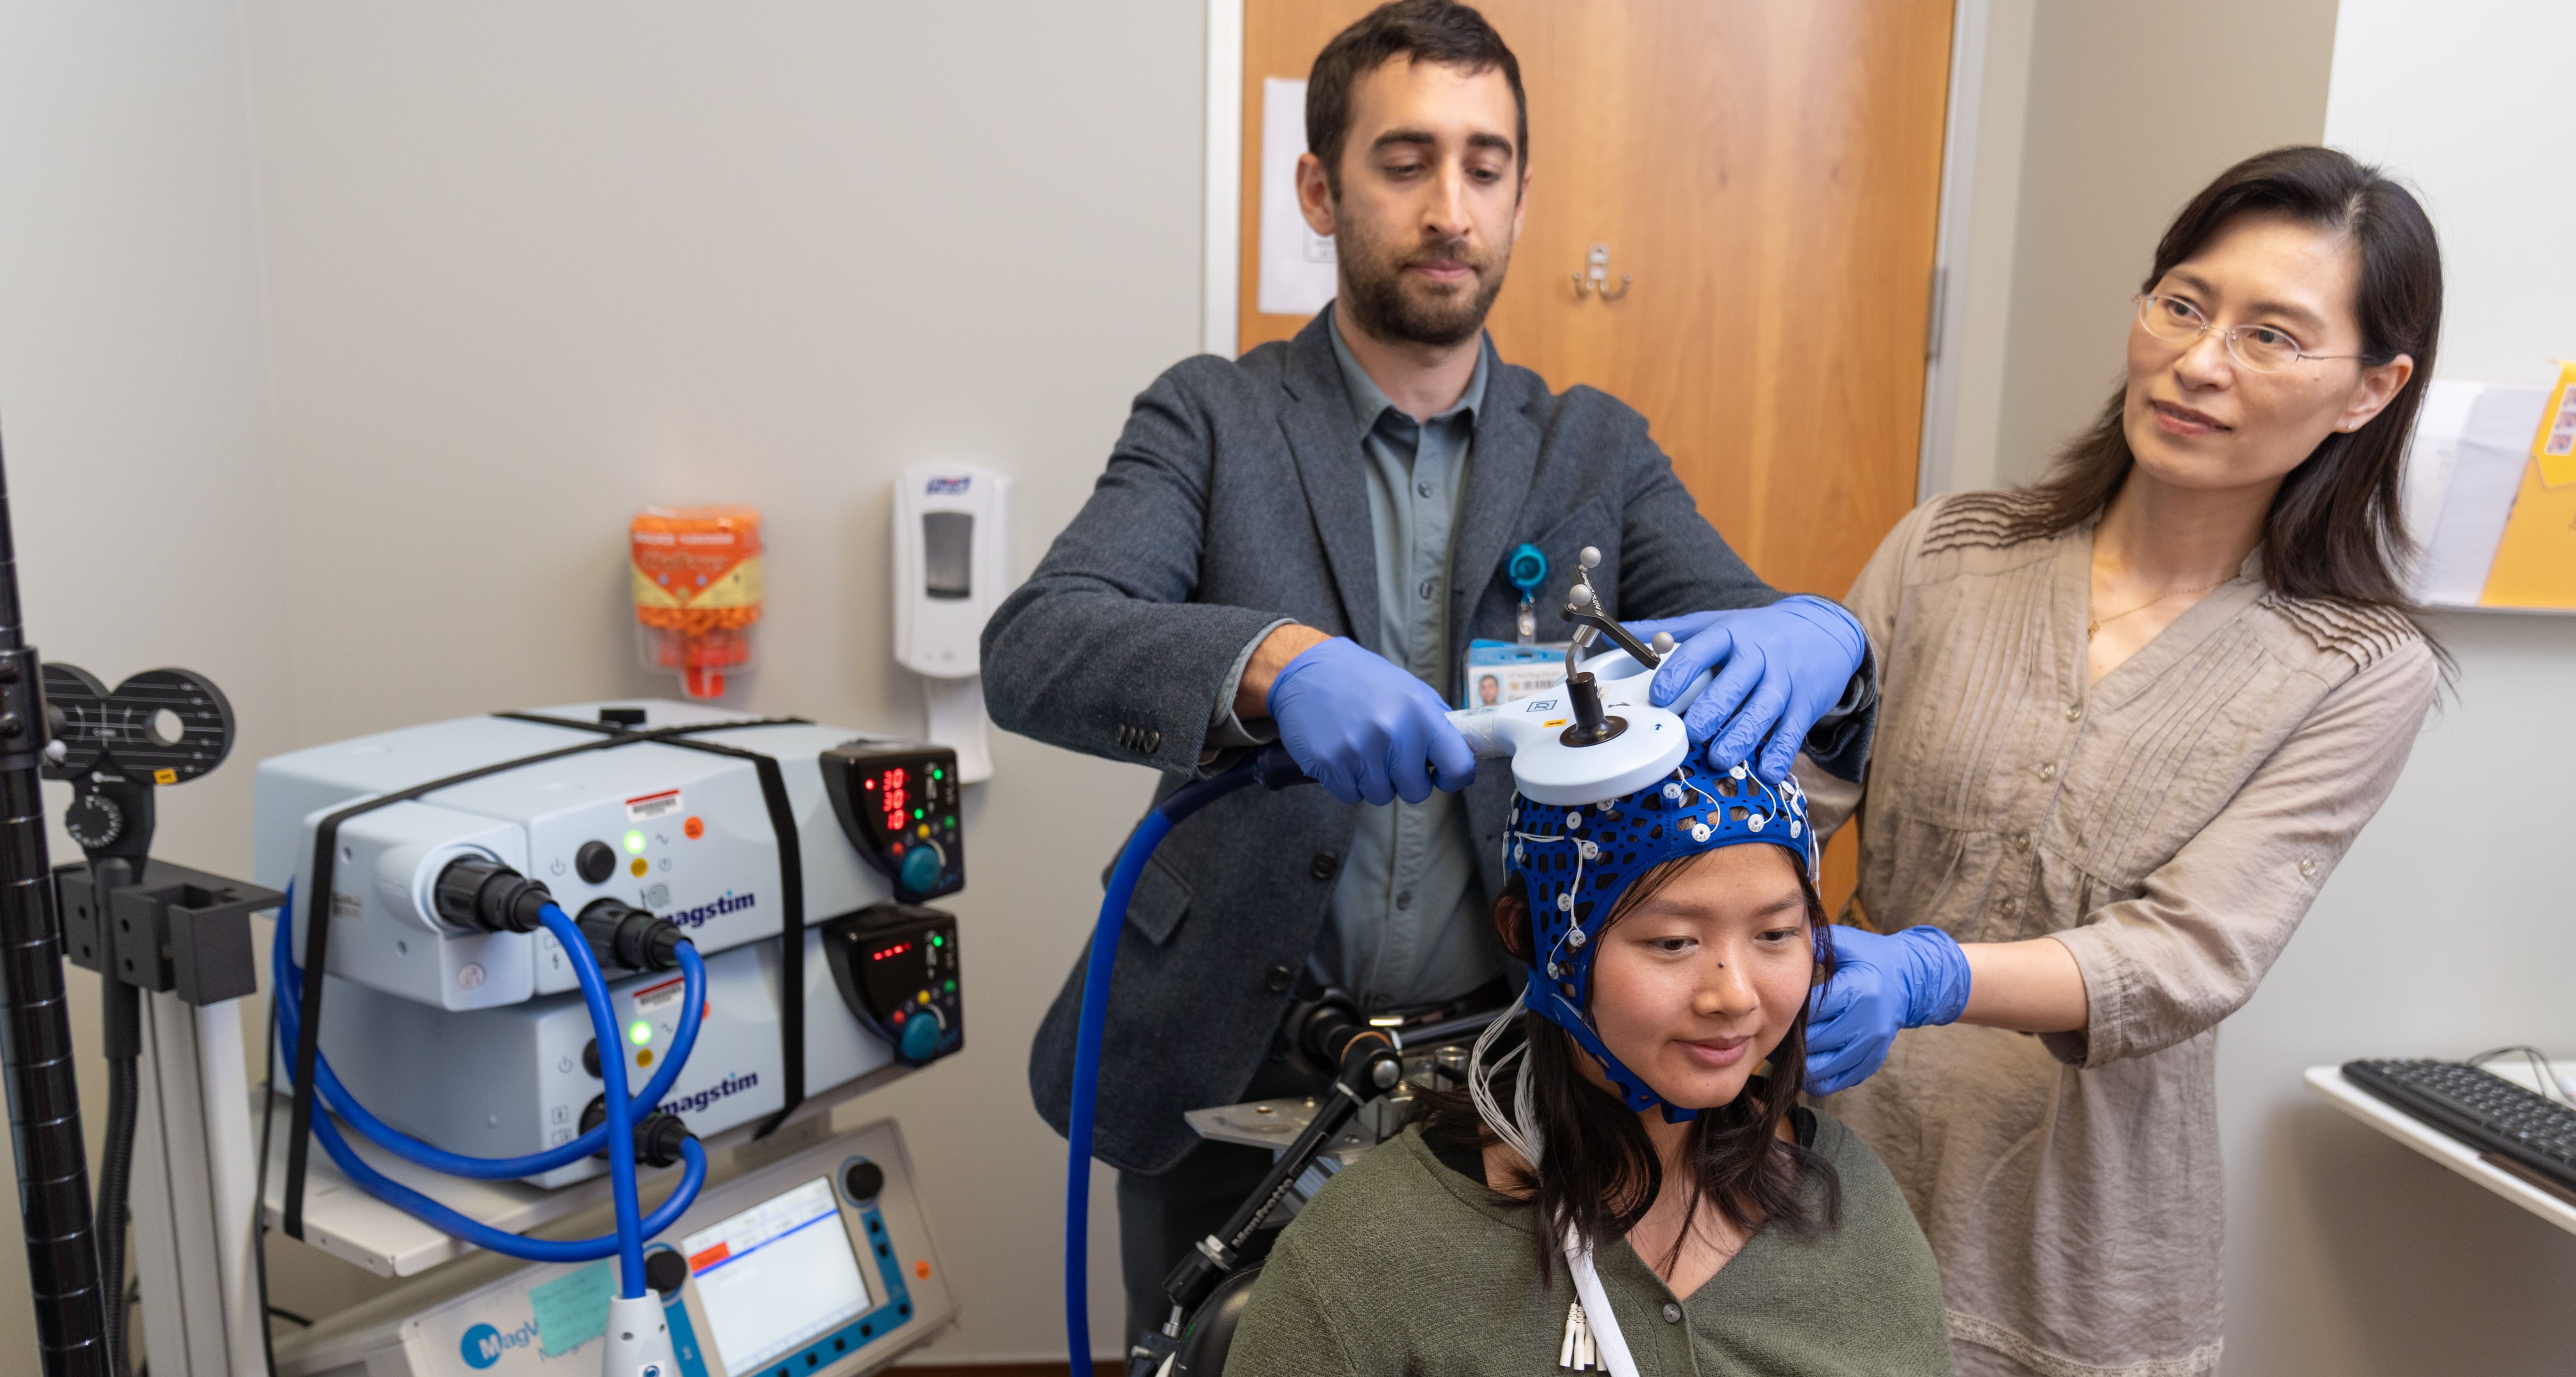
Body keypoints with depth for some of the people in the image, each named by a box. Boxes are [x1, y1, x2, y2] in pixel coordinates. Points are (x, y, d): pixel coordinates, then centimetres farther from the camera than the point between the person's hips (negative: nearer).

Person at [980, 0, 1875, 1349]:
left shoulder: (1595, 447, 4)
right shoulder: (1211, 418, -5)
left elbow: (1744, 623, -7)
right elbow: (1030, 650, -19)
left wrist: (1814, 637, -32)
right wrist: (1273, 664, -39)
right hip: (1233, 1073, -1)